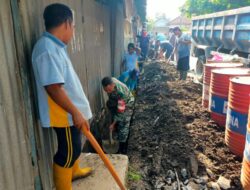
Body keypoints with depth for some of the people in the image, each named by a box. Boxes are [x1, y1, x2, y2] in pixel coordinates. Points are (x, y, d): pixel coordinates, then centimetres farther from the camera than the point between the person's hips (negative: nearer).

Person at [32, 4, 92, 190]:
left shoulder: (55, 46, 9)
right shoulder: (48, 50, -24)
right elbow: (53, 87, -30)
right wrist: (76, 113, -24)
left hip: (70, 112, 10)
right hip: (65, 115, -10)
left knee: (75, 145, 27)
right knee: (68, 152, 6)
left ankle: (75, 171, 50)